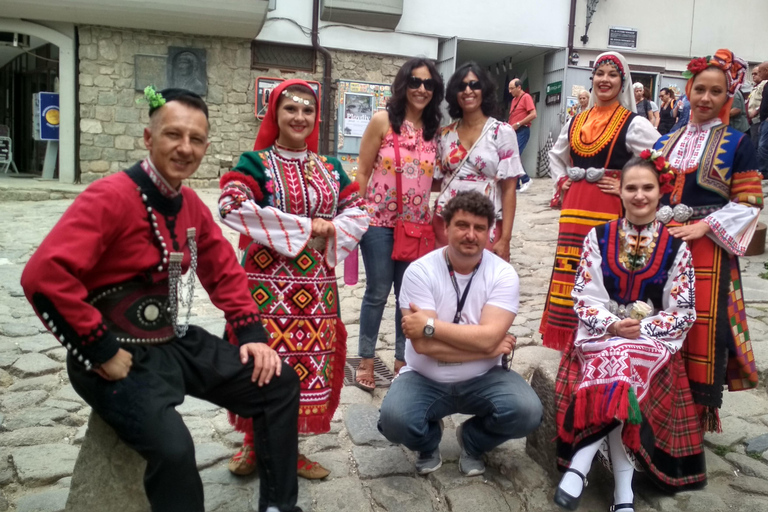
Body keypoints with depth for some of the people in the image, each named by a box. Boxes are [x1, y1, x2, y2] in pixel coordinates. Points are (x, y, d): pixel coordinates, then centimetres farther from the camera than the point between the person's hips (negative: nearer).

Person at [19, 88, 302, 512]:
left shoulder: (190, 203, 6)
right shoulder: (111, 196, -20)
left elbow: (224, 271, 15)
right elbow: (44, 277, -29)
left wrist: (251, 333, 5)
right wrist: (102, 352, -23)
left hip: (179, 342, 8)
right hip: (122, 357, -8)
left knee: (280, 384, 5)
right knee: (174, 449, -31)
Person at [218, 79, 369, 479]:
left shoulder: (329, 168, 13)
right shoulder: (256, 162, -2)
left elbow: (358, 212, 13)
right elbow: (232, 206, -19)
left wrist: (330, 229, -9)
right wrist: (303, 226, -18)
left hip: (315, 283, 4)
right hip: (268, 281, -4)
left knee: (308, 359, 7)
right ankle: (255, 444, 20)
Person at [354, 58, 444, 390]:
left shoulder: (435, 129, 6)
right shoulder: (382, 121, -5)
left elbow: (437, 176, 13)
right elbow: (362, 171, -3)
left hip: (417, 224, 4)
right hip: (380, 222, -3)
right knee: (378, 292, 4)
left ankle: (402, 359, 26)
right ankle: (366, 360, 21)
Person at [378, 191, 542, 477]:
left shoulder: (503, 275, -10)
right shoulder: (420, 271, -14)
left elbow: (487, 337, -23)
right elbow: (423, 345, -22)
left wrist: (430, 325, -23)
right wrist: (492, 347, -19)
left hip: (482, 379, 1)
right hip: (424, 379, -1)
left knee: (527, 412, -25)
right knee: (394, 419, -28)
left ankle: (472, 440, 10)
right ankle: (428, 442, 12)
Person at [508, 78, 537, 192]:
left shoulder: (526, 97, -5)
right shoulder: (514, 99, 19)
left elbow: (533, 114, -14)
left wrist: (518, 124, -15)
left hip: (522, 131, -8)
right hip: (513, 132, 8)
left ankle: (525, 179, -3)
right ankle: (516, 184, 9)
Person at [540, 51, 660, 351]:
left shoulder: (633, 124, -4)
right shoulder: (576, 121, 12)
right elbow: (556, 155, 29)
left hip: (609, 208, -5)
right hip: (574, 206, 5)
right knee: (572, 270, 9)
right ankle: (571, 338, 22)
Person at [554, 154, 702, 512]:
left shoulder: (676, 248, 3)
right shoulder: (598, 238, 5)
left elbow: (684, 313, 1)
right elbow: (583, 298, 1)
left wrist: (642, 329, -13)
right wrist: (611, 325, -16)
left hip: (654, 341, -1)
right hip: (601, 335, 1)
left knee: (620, 364, -33)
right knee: (622, 379, -30)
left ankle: (579, 466, -28)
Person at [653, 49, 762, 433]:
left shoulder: (737, 144, 2)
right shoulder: (665, 142, 14)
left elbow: (748, 202, -3)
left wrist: (704, 226, -15)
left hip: (707, 247, -4)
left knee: (703, 327, -1)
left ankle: (700, 412, 15)